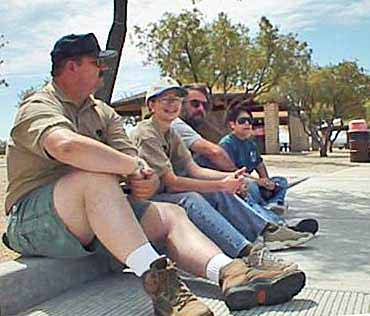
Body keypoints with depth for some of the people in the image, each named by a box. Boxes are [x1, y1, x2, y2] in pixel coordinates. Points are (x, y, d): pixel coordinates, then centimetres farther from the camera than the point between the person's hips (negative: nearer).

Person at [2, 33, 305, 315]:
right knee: (98, 178, -35)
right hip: (32, 218, -7)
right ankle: (158, 281, -43)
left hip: (99, 214, 7)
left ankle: (231, 273, -33)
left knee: (170, 214, -10)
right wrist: (136, 167, -26)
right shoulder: (38, 107, -8)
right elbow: (67, 145, -33)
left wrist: (146, 182, -21)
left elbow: (129, 157, 4)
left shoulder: (103, 113, 16)